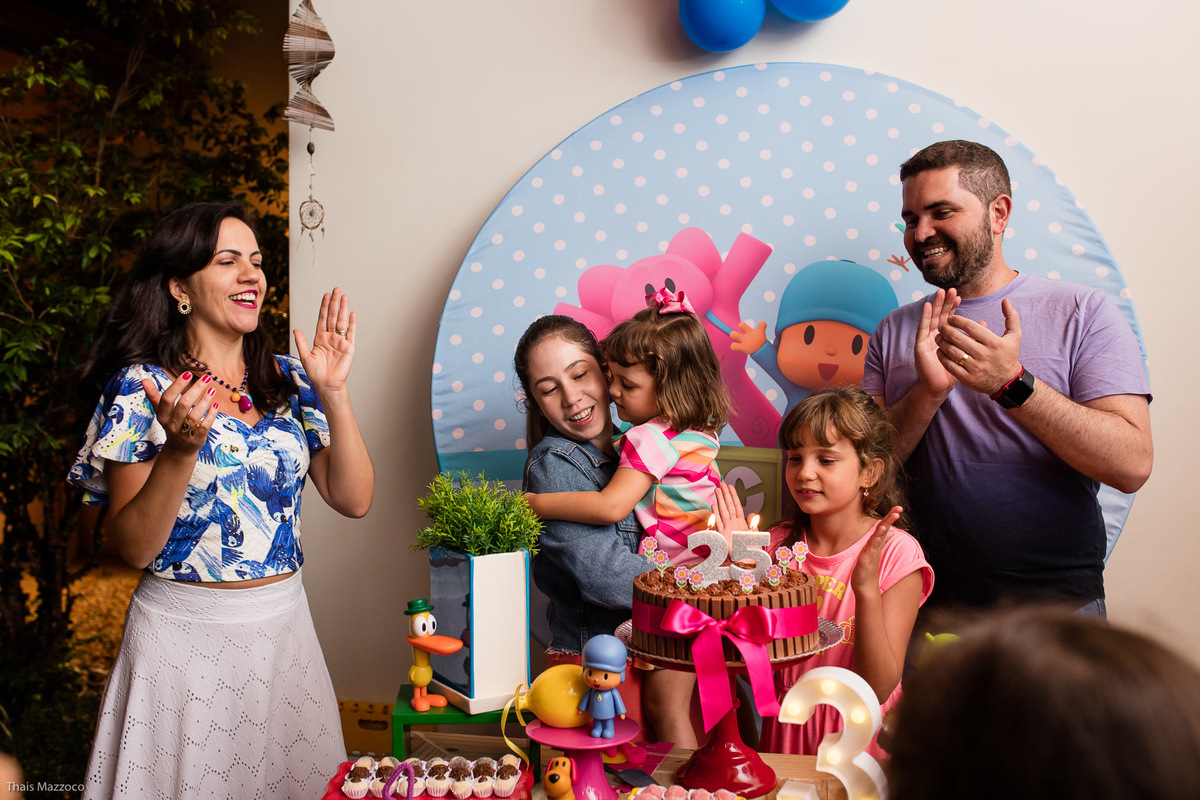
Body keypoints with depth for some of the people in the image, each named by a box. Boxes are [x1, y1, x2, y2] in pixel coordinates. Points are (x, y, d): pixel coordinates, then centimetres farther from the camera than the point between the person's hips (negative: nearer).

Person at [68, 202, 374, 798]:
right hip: (183, 631, -4)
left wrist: (332, 392, -13)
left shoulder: (287, 379, 3)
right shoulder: (142, 387, -9)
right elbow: (133, 549, -11)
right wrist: (182, 448, -26)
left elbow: (354, 500, -3)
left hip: (284, 624, 4)